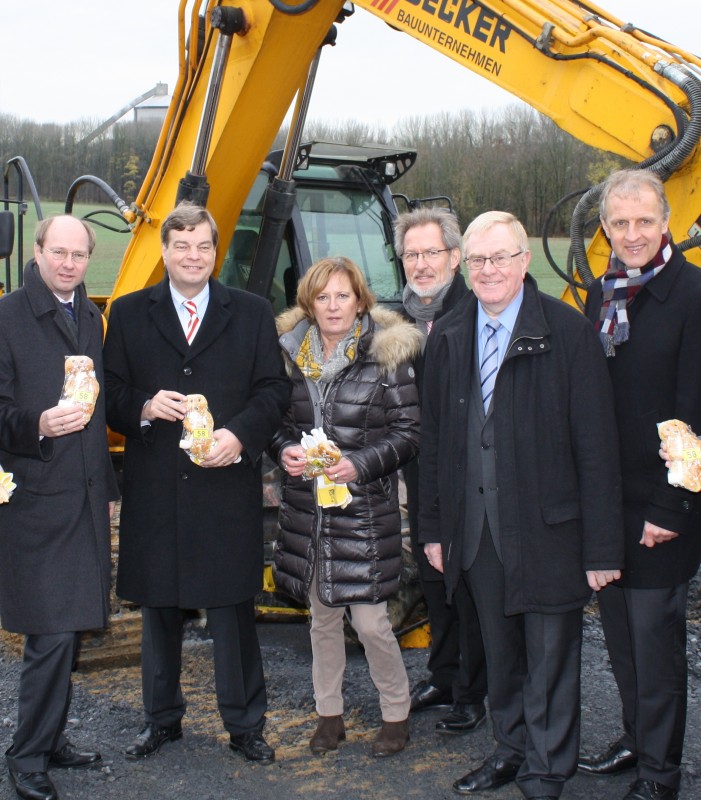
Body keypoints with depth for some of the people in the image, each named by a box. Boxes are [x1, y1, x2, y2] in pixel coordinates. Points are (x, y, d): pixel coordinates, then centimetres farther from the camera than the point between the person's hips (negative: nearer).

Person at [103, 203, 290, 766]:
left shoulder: (252, 313, 8)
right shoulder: (129, 314, 9)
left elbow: (274, 389, 3)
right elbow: (110, 393, 7)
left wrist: (240, 433, -13)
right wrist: (145, 407, -14)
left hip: (229, 488, -1)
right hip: (154, 491, 1)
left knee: (233, 611, 5)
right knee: (159, 609, 13)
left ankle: (245, 724, 20)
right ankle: (163, 719, 30)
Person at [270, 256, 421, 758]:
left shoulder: (386, 355, -6)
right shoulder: (293, 354, 5)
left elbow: (409, 432, -6)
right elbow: (278, 421, 14)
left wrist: (361, 464, -19)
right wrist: (284, 450, -8)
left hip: (366, 508, -4)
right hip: (307, 507, 4)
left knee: (370, 620, -2)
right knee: (323, 615, 14)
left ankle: (397, 713, 20)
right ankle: (330, 713, 30)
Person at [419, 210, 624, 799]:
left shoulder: (568, 331, -8)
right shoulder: (448, 337, 7)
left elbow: (596, 446, -9)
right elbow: (434, 438, 12)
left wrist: (601, 546, -10)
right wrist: (434, 526, 10)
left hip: (547, 529, -4)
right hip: (475, 529, 4)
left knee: (550, 658, 8)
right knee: (500, 653, 16)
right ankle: (512, 750, 35)